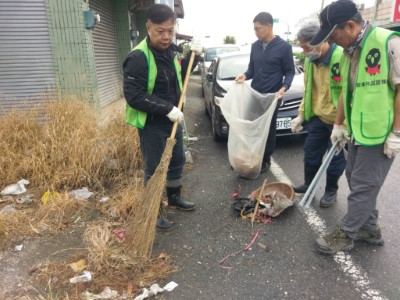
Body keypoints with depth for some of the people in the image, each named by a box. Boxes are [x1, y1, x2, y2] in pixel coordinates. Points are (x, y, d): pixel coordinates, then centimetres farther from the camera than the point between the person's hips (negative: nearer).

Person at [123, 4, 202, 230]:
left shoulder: (171, 51, 4)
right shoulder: (139, 57, -22)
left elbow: (180, 76, 19)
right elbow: (133, 96, -24)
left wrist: (193, 55, 4)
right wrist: (167, 108, -28)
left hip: (173, 119, 8)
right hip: (151, 123, -8)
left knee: (178, 160, 20)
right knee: (154, 169, 4)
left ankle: (174, 197, 41)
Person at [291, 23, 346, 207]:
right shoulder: (309, 61, 2)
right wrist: (301, 115, 11)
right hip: (317, 118, 7)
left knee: (335, 159, 9)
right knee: (311, 153, 15)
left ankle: (331, 191, 30)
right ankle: (309, 184, 36)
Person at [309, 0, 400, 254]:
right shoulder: (350, 51, 7)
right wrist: (338, 124, 16)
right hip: (357, 131, 9)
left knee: (363, 186, 1)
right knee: (356, 180, 16)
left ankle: (346, 234, 16)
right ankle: (370, 228, 33)